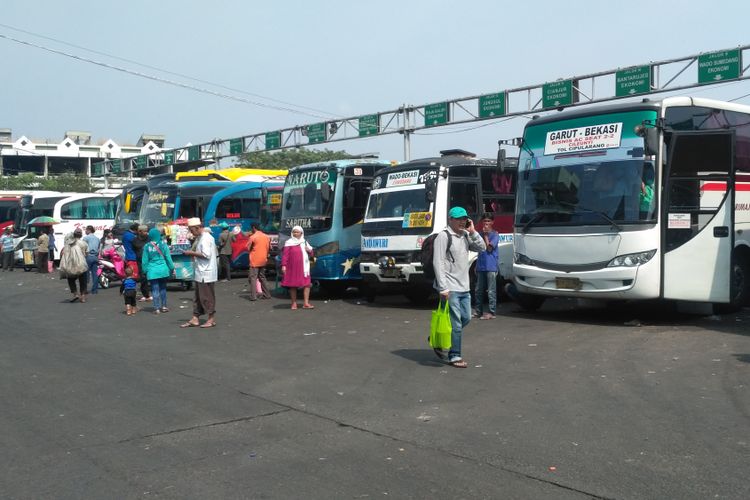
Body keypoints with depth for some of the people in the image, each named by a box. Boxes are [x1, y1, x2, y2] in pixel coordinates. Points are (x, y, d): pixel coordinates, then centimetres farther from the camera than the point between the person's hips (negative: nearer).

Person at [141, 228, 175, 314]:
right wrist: (171, 268, 9)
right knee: (163, 288, 15)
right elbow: (168, 258, -1)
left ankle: (157, 308, 3)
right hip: (163, 270, 1)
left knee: (155, 289, 4)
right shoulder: (163, 245, -5)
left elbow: (144, 261, 0)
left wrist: (144, 270, 10)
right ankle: (164, 306, 19)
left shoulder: (147, 247, -5)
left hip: (152, 271, -1)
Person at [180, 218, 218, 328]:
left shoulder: (206, 238, -16)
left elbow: (206, 255, -23)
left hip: (206, 273, -10)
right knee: (198, 297, 12)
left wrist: (192, 253, -14)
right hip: (200, 273, 10)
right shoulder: (199, 238, 14)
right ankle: (195, 319, 17)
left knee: (206, 296, -3)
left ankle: (211, 319, 6)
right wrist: (191, 253, 7)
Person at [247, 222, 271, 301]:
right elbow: (269, 248, 12)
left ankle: (253, 296, -9)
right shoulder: (267, 237, 7)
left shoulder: (252, 237, -11)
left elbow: (248, 248, -5)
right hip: (263, 260, 6)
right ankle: (266, 294, 17)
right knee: (262, 277, 17)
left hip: (255, 260, -6)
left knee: (253, 277, -3)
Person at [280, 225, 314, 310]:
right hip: (292, 268, -4)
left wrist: (310, 250, -2)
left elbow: (311, 254, 20)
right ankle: (294, 303, 12)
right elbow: (285, 255, -6)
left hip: (303, 267, 4)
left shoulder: (304, 242, 15)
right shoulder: (289, 243, 0)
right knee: (293, 285, 3)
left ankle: (306, 303, -3)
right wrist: (284, 265, -14)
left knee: (307, 284, -6)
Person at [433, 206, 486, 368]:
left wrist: (472, 232, -2)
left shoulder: (465, 236, 13)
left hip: (464, 288, 8)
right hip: (450, 289, -8)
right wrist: (443, 288, -21)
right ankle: (454, 356, 5)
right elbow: (438, 263, -16)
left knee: (466, 318, 16)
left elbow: (481, 248, 10)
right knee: (456, 323, -6)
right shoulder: (444, 236, -11)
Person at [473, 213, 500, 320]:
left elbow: (489, 248, -13)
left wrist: (485, 235, -8)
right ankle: (478, 311, 18)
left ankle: (491, 313, -2)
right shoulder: (481, 233, 15)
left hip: (491, 267, -6)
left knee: (491, 291, -4)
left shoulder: (494, 234, -2)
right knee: (478, 290, 10)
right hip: (481, 266, 6)